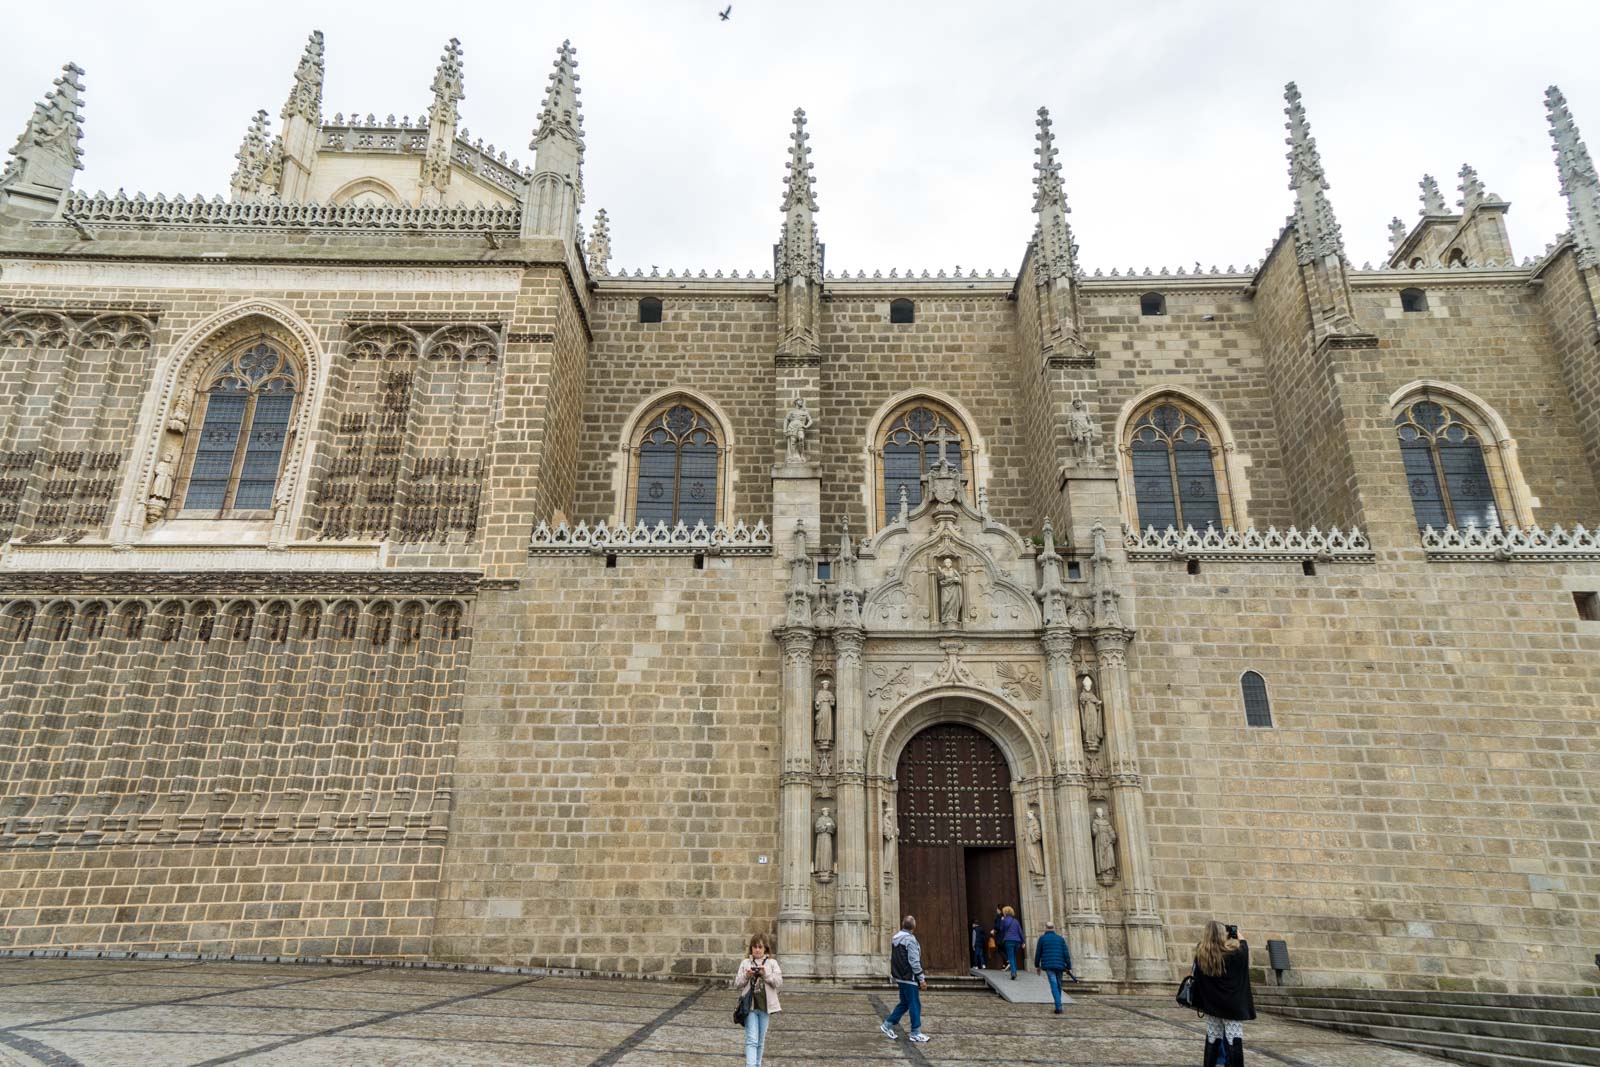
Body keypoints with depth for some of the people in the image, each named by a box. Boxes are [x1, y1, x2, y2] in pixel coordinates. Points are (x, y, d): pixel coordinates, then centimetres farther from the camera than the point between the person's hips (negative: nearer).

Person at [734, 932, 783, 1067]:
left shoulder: (772, 963, 3)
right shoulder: (745, 963, 4)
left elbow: (779, 983, -5)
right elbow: (737, 984, 3)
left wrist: (766, 974, -19)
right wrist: (747, 976, -15)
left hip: (765, 1006, 1)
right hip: (749, 1005, -1)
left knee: (760, 1041, 13)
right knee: (751, 1040, -10)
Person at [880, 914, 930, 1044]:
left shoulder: (895, 938, 10)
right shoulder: (910, 939, -18)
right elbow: (914, 961, -19)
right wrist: (922, 979, -13)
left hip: (899, 977, 8)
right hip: (909, 978, -8)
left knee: (904, 1003, 18)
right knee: (915, 1005, 2)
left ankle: (888, 1025, 18)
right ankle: (915, 1033, 8)